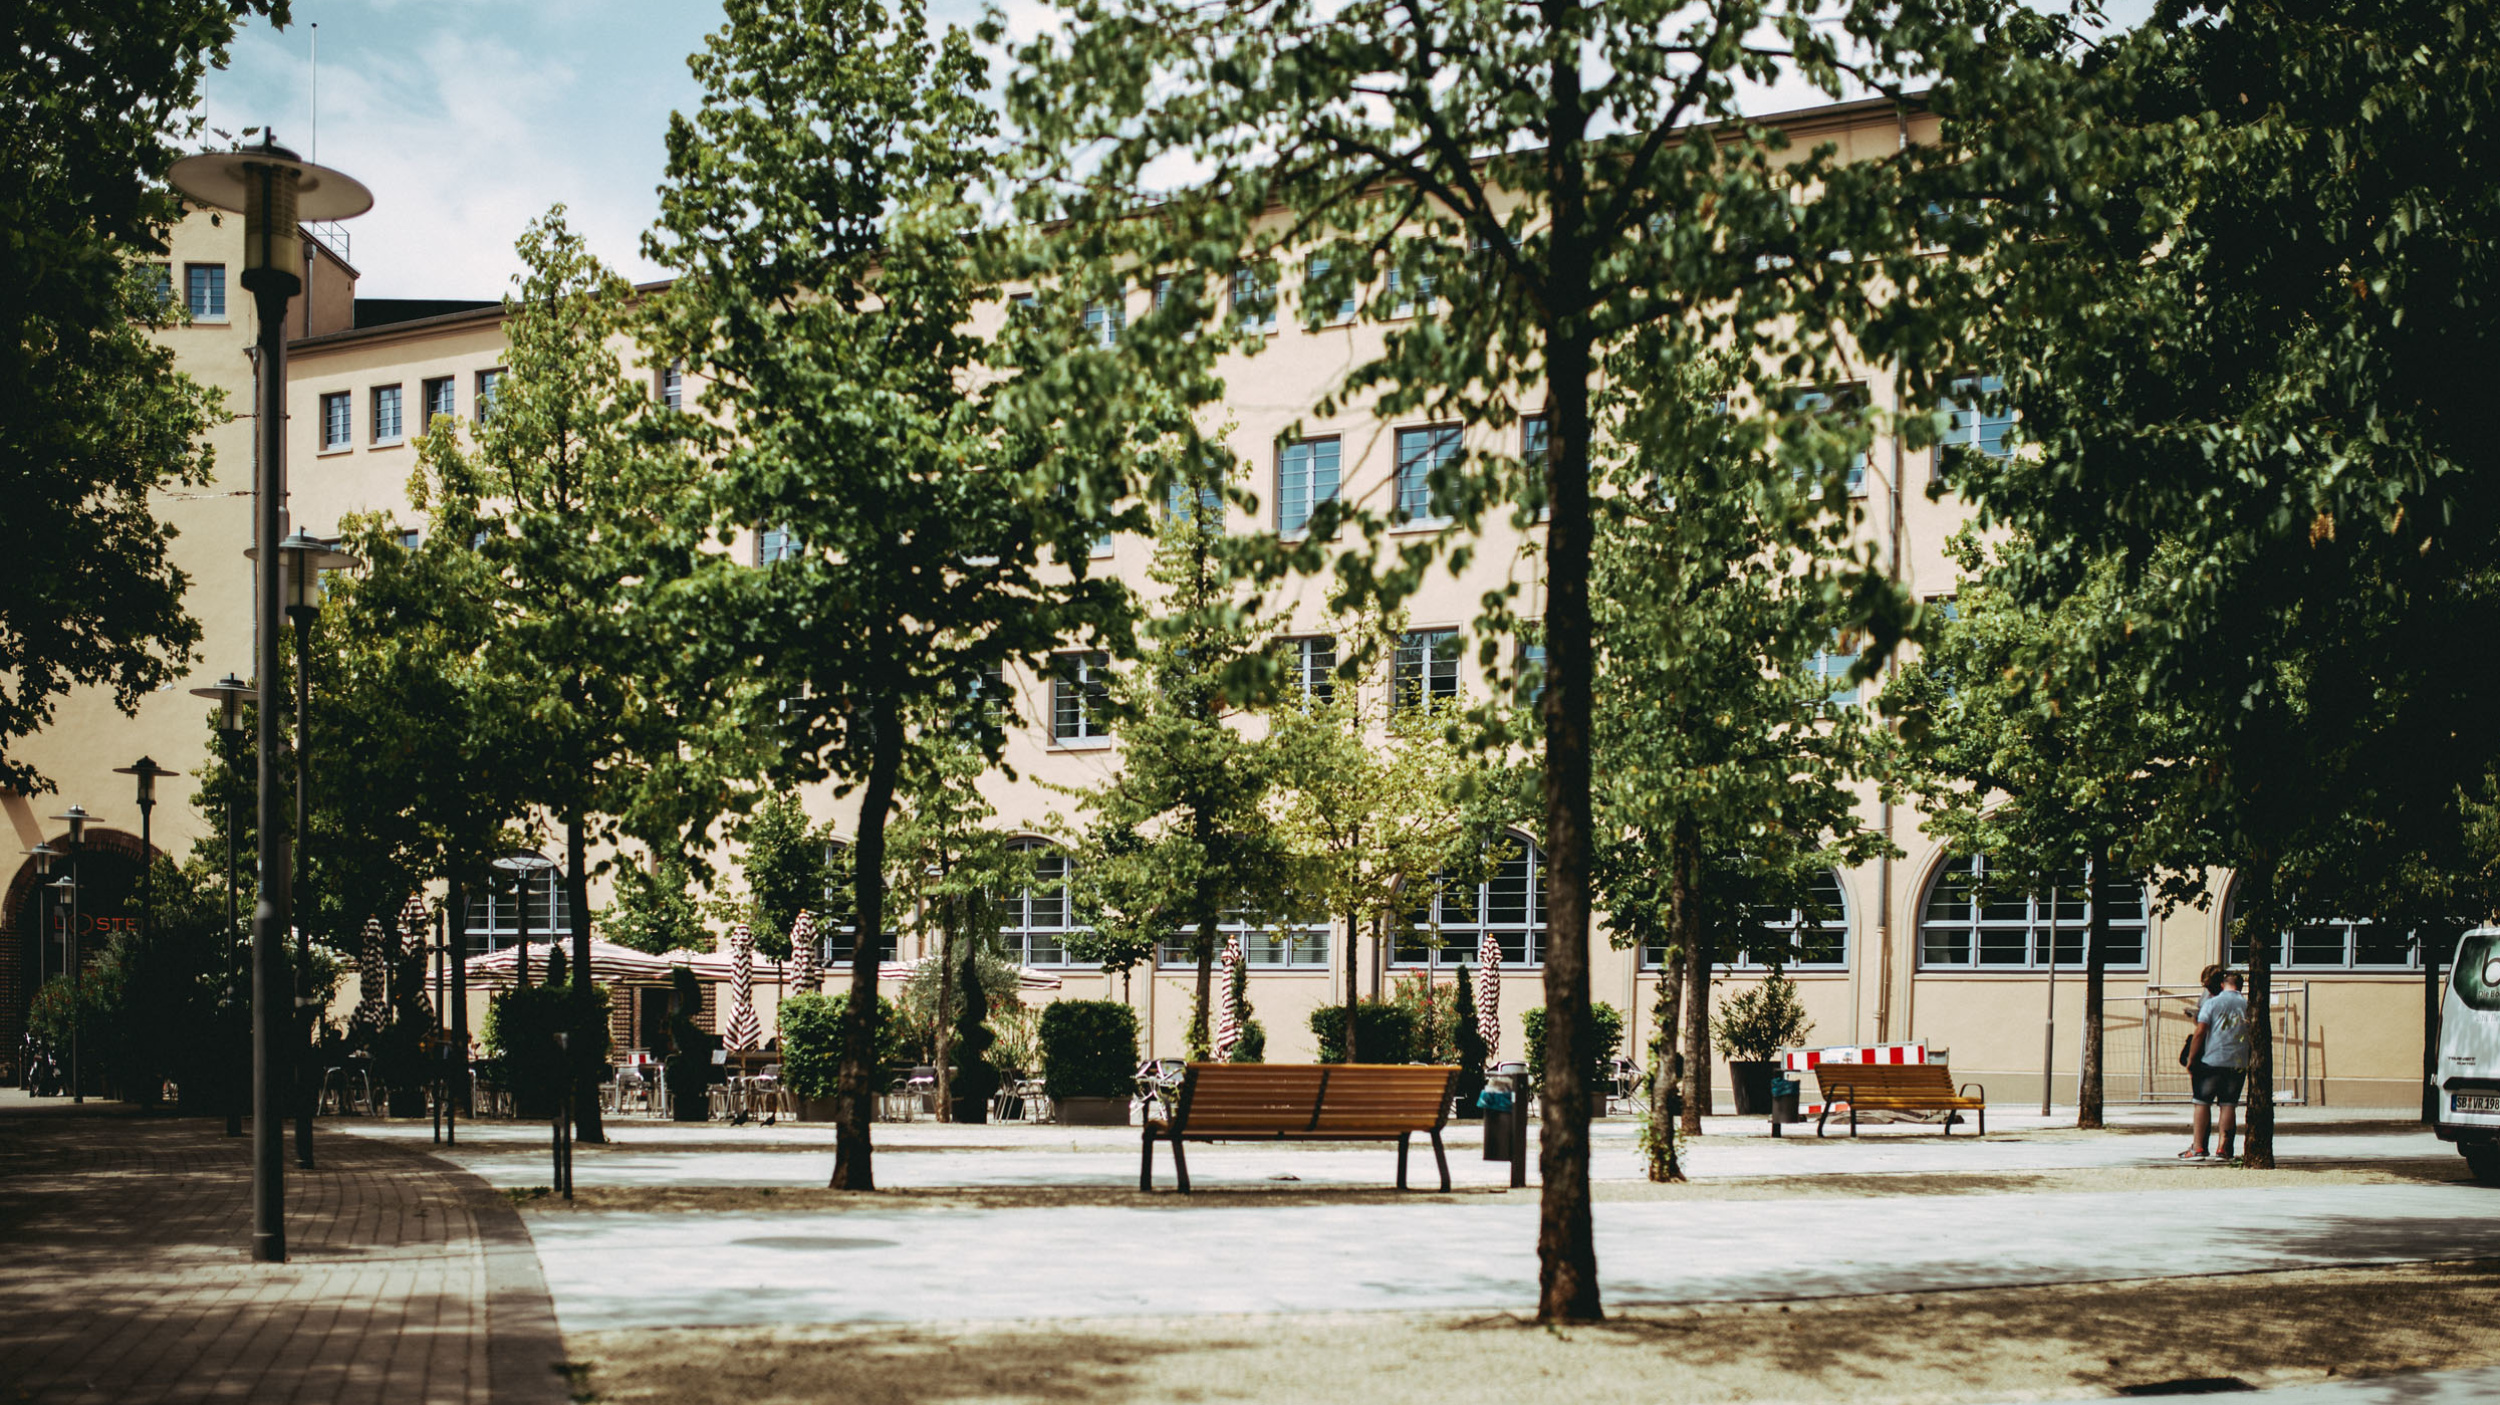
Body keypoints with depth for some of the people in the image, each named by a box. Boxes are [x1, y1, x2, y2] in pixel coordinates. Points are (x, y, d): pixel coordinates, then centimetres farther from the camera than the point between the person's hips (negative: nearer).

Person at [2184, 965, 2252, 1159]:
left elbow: (2199, 1033, -7)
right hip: (2238, 1063, 3)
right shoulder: (2248, 1005, 6)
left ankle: (2199, 1148, 0)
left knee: (2203, 1103, 3)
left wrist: (2190, 1060, -1)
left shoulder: (2212, 1003, -2)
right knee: (2228, 1105, 6)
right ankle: (2224, 1149, 3)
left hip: (2212, 1061, -3)